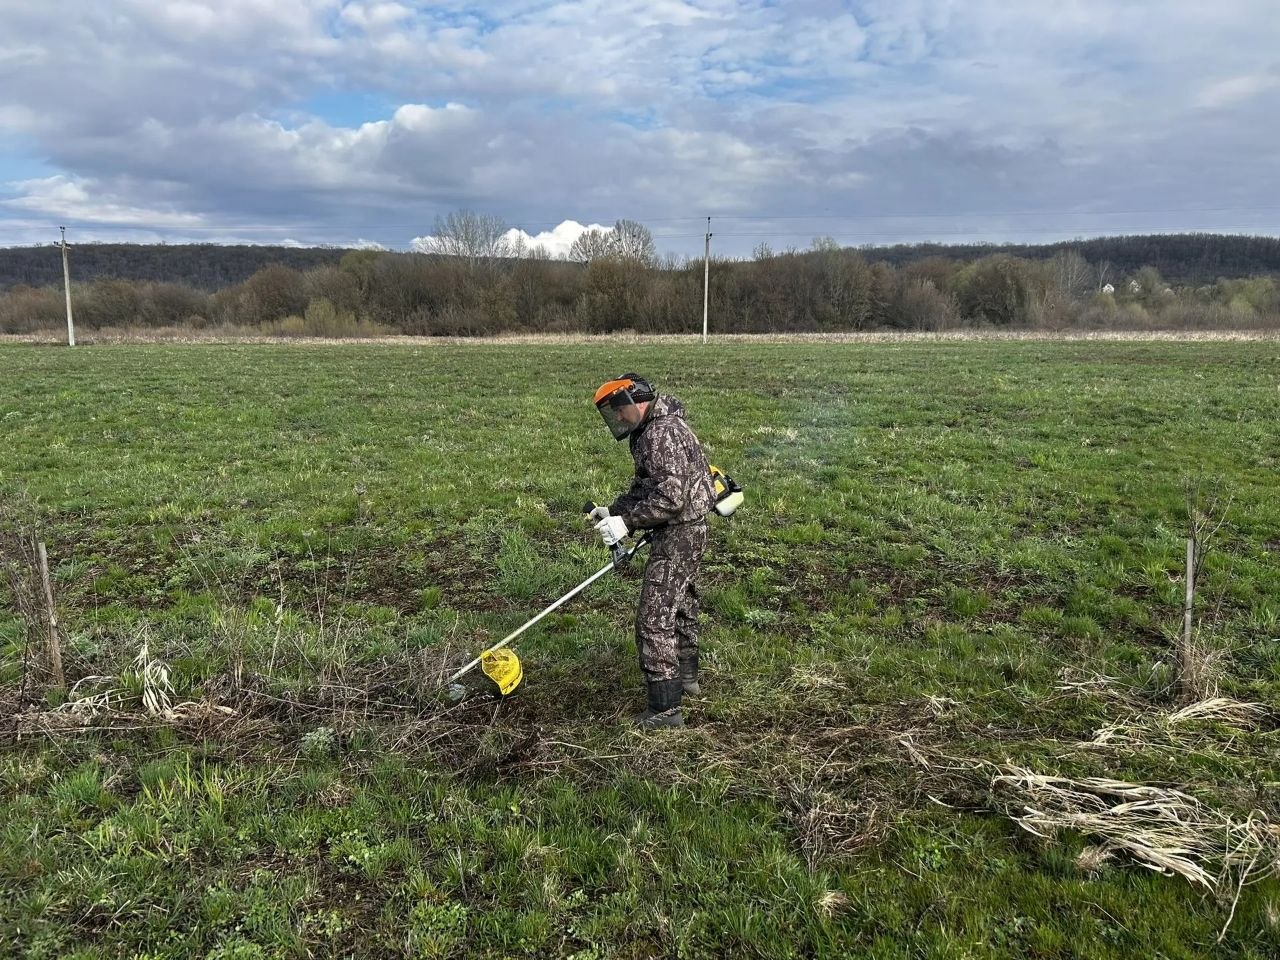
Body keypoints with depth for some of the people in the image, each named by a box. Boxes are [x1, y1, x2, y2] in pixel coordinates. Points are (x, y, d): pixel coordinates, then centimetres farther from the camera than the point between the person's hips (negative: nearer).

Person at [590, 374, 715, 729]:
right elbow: (645, 487, 19)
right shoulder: (650, 430, 11)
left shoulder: (661, 433, -23)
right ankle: (685, 676, 44)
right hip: (686, 530, 11)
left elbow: (670, 497, -29)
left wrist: (627, 522, -25)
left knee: (654, 620, -8)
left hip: (678, 534, -11)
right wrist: (612, 510, 8)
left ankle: (666, 709, -3)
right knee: (681, 605, 25)